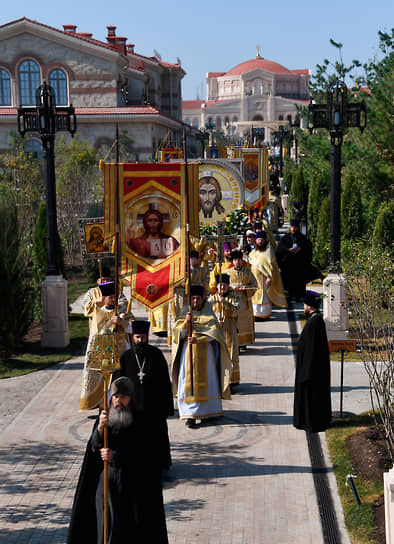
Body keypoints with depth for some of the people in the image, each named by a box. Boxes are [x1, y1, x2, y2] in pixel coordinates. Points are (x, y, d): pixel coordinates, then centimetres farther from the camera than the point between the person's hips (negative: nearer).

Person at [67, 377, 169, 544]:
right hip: (106, 482, 3)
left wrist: (115, 456, -18)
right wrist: (100, 427, -24)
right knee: (107, 526, 1)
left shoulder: (142, 422, -4)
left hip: (133, 485, -2)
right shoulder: (105, 417, 5)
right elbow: (94, 447, -5)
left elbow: (145, 455, -9)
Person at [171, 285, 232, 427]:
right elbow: (178, 334, 1)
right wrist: (186, 322, -17)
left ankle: (209, 411, 12)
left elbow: (214, 333, -6)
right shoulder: (185, 313, 8)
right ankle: (190, 415, -8)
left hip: (205, 352, 0)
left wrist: (198, 339, -19)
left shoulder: (209, 314, 4)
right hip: (188, 352, 0)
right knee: (189, 382, -6)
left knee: (206, 381, 2)